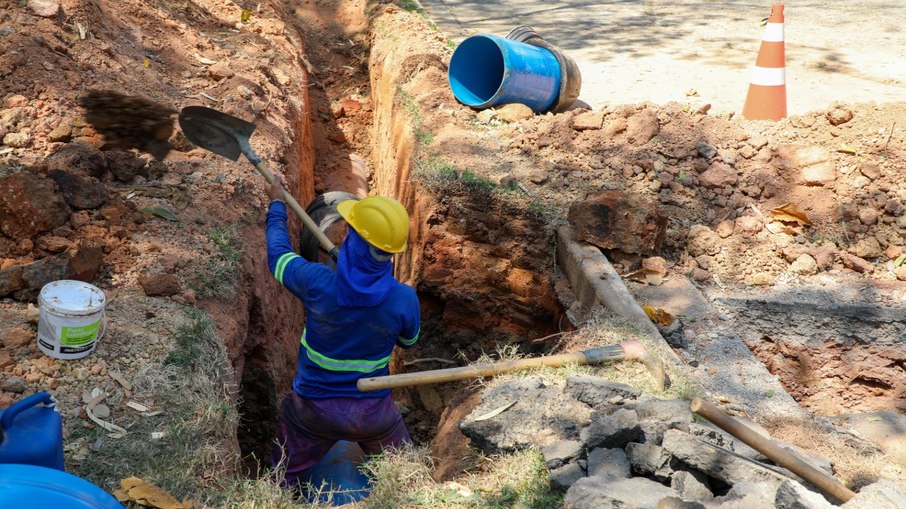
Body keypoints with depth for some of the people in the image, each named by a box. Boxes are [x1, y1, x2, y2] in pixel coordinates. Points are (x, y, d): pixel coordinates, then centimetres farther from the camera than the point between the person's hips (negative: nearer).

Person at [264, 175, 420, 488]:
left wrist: (277, 205, 14)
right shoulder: (404, 300, -23)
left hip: (313, 408, 0)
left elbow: (278, 253, -4)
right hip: (375, 412, 1)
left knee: (282, 485, 25)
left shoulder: (317, 284, -26)